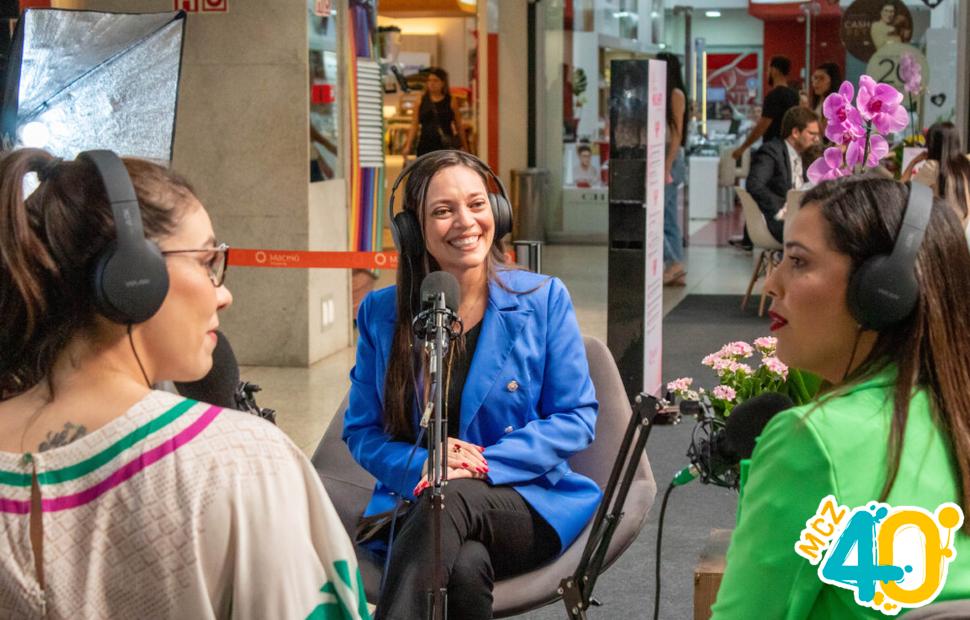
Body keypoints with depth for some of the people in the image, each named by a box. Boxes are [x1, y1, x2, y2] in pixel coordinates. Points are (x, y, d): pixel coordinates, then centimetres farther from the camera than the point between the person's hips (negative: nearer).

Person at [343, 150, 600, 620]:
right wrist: (420, 465, -14)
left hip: (529, 506, 0)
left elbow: (577, 418, 1)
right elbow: (361, 431, 9)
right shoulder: (381, 314, 8)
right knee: (465, 567, -37)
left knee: (453, 500, -36)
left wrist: (484, 463, -14)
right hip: (416, 506, 0)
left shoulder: (543, 299, 4)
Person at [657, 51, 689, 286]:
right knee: (669, 220, 8)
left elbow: (677, 134, -13)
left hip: (669, 159, -9)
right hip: (659, 160, 9)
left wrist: (667, 167, -18)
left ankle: (673, 263, -8)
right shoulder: (662, 94, 15)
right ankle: (677, 272, 10)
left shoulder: (676, 94, -8)